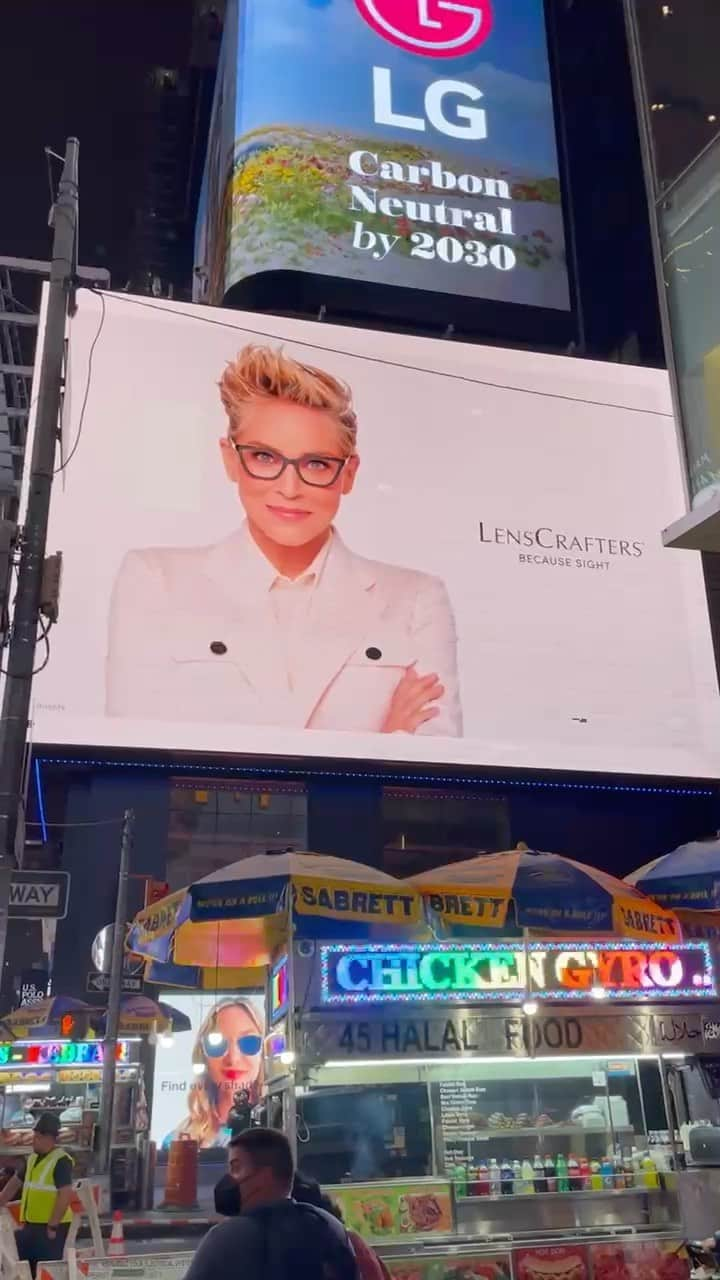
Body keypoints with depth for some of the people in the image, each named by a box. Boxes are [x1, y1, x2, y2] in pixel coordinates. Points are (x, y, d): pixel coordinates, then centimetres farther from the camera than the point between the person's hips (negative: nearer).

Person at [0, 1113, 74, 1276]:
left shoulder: (61, 1161, -16)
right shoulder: (33, 1158, 11)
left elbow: (65, 1194, -22)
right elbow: (16, 1182, 24)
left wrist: (53, 1226, -21)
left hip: (51, 1227, -8)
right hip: (31, 1225, 8)